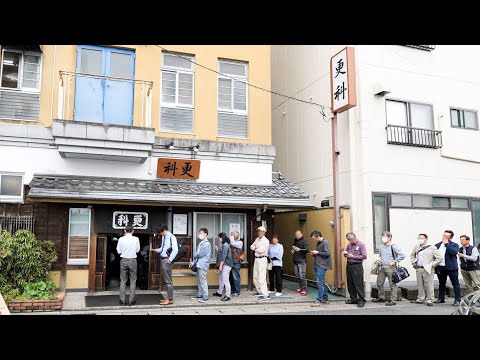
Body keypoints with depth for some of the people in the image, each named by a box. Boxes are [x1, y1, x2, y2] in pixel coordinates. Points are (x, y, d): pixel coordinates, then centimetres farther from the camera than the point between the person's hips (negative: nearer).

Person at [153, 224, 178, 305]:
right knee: (166, 280, 14)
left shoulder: (171, 237, -14)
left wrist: (170, 259, -20)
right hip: (163, 259, 9)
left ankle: (170, 299, 1)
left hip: (167, 260, -9)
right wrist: (158, 250, 4)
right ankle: (168, 298, 23)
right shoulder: (163, 237, 13)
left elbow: (175, 250, -19)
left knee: (168, 281, -4)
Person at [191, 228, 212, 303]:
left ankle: (205, 297, -4)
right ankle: (200, 295, 24)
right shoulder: (200, 243, 15)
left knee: (203, 281, -8)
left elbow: (200, 254, -16)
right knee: (199, 281, 14)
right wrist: (193, 262, 10)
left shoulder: (207, 244, -13)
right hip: (198, 264, 9)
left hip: (203, 265, -9)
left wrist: (194, 256, 2)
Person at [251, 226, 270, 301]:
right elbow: (251, 247, 9)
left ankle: (265, 295, -14)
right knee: (255, 277, 17)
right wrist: (256, 247, -11)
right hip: (256, 259, 9)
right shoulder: (257, 239, 14)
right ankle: (259, 291, 32)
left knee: (261, 278, -14)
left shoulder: (266, 241, -12)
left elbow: (261, 250, -20)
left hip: (262, 259, -9)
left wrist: (256, 248, -1)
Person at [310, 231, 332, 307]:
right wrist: (314, 254, 7)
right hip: (317, 265, 9)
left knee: (320, 283, -10)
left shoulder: (325, 242, -10)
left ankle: (319, 301, -9)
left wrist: (317, 252, -15)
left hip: (322, 266, -9)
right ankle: (325, 299, 22)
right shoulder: (318, 243, 18)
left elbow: (327, 253, -18)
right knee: (322, 283, 13)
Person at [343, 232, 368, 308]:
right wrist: (345, 254, -1)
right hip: (349, 265, 7)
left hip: (357, 266, -7)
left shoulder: (361, 244, -8)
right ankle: (353, 299, 22)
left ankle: (361, 300, 1)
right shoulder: (349, 245, 11)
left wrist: (353, 256, -15)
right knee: (350, 284, 10)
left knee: (359, 284, -6)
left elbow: (364, 256, -14)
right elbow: (346, 254, 24)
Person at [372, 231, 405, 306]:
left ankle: (393, 300, 7)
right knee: (379, 283, 11)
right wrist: (380, 260, 8)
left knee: (392, 285, -1)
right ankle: (381, 297, 27)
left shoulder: (393, 246, -10)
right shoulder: (381, 247, 12)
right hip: (382, 268, 7)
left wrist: (394, 262, -14)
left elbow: (402, 255, -14)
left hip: (390, 268, -7)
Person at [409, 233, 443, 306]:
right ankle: (420, 299, 20)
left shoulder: (432, 248, -6)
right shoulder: (416, 247, 11)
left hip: (428, 269, -5)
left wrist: (432, 265, -9)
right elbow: (412, 255, 28)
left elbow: (439, 258, -7)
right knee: (420, 285, 10)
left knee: (429, 285, -3)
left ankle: (429, 300, 5)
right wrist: (413, 262, 13)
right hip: (418, 269, 5)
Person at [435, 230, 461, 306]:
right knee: (441, 284, 14)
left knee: (455, 283, 0)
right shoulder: (437, 245, 11)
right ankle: (441, 298, 25)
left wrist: (446, 243, -17)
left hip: (451, 267, -4)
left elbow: (454, 252, -23)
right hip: (440, 267, 4)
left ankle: (457, 300, 4)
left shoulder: (454, 245, -2)